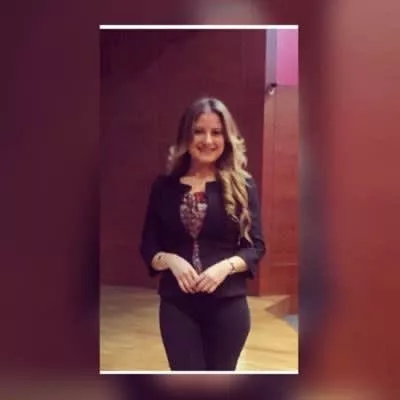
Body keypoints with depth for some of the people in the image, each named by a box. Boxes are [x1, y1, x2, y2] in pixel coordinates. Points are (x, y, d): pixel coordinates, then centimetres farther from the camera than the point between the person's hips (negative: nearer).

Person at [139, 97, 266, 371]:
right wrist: (170, 260, -16)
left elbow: (256, 246, -1)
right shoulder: (165, 187, 2)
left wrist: (226, 266, -18)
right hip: (177, 305, 1)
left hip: (227, 305, 0)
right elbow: (148, 246, 5)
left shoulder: (242, 185, -2)